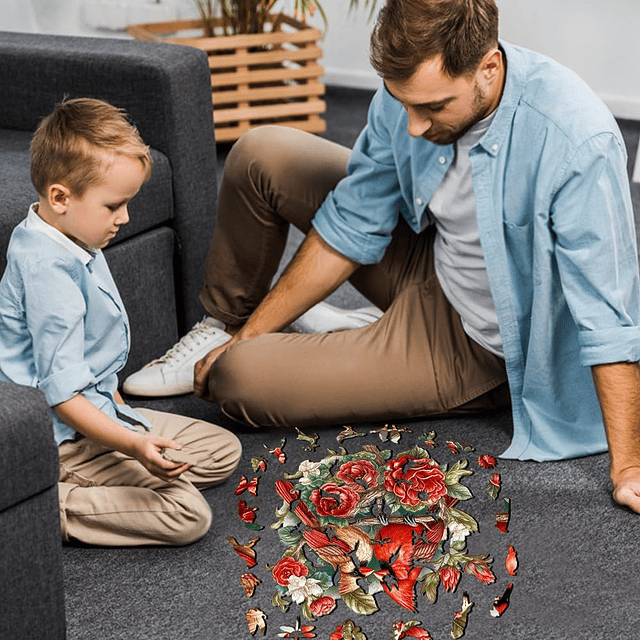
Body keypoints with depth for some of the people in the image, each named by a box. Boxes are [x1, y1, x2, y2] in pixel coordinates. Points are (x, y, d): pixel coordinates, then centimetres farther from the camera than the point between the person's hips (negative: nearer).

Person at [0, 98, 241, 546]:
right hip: (68, 437, -11)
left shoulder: (75, 245, 7)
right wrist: (132, 444, -35)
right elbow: (62, 395, -28)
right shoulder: (49, 272, -26)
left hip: (101, 410, 11)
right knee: (188, 514, -20)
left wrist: (119, 407, 23)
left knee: (223, 450, 13)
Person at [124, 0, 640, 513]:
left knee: (237, 380, -16)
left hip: (470, 341, -6)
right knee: (260, 156, -2)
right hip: (427, 257, 6)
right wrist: (248, 334, -2)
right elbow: (351, 228, -5)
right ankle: (226, 327, 21)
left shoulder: (579, 143, -36)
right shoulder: (412, 87, -16)